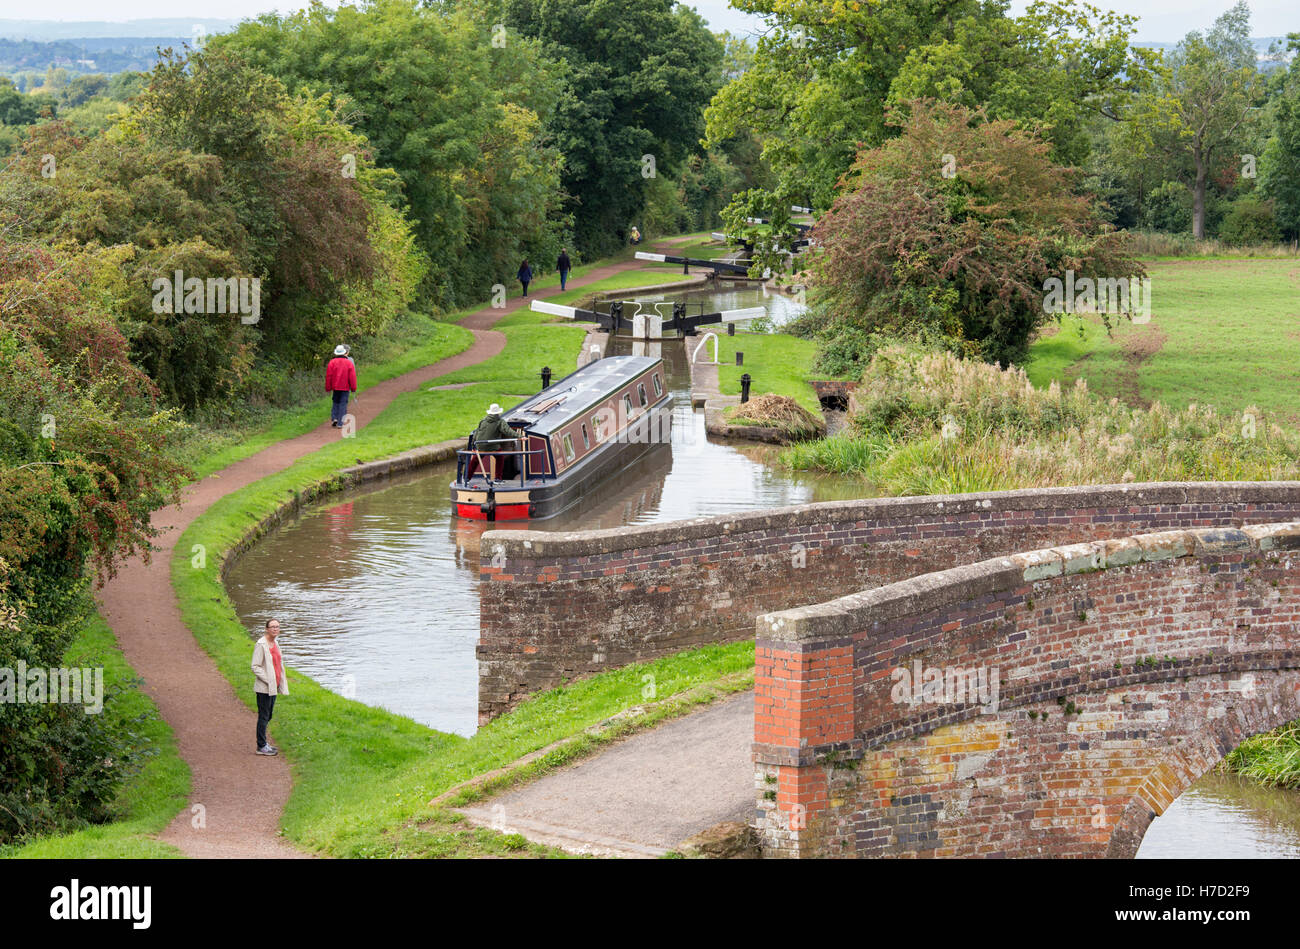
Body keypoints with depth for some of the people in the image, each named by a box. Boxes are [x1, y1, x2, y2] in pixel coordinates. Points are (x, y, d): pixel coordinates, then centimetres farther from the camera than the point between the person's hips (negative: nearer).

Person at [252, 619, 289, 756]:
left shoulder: (275, 644, 12)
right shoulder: (261, 645, -15)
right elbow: (255, 667, -17)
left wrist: (281, 682, 14)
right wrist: (268, 680, -20)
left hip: (273, 687, 9)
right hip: (264, 688, -9)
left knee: (268, 717, 14)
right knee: (263, 717, -4)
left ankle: (263, 743, 23)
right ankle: (261, 746, 1)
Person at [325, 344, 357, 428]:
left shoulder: (332, 362, -4)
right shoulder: (349, 363, -5)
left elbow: (328, 376, -2)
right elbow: (352, 377, -5)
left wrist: (328, 388, 5)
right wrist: (353, 388, 1)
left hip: (335, 386, 1)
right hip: (345, 387, -1)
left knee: (335, 402, 19)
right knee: (343, 404, 2)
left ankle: (334, 418, 2)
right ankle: (340, 423, -3)